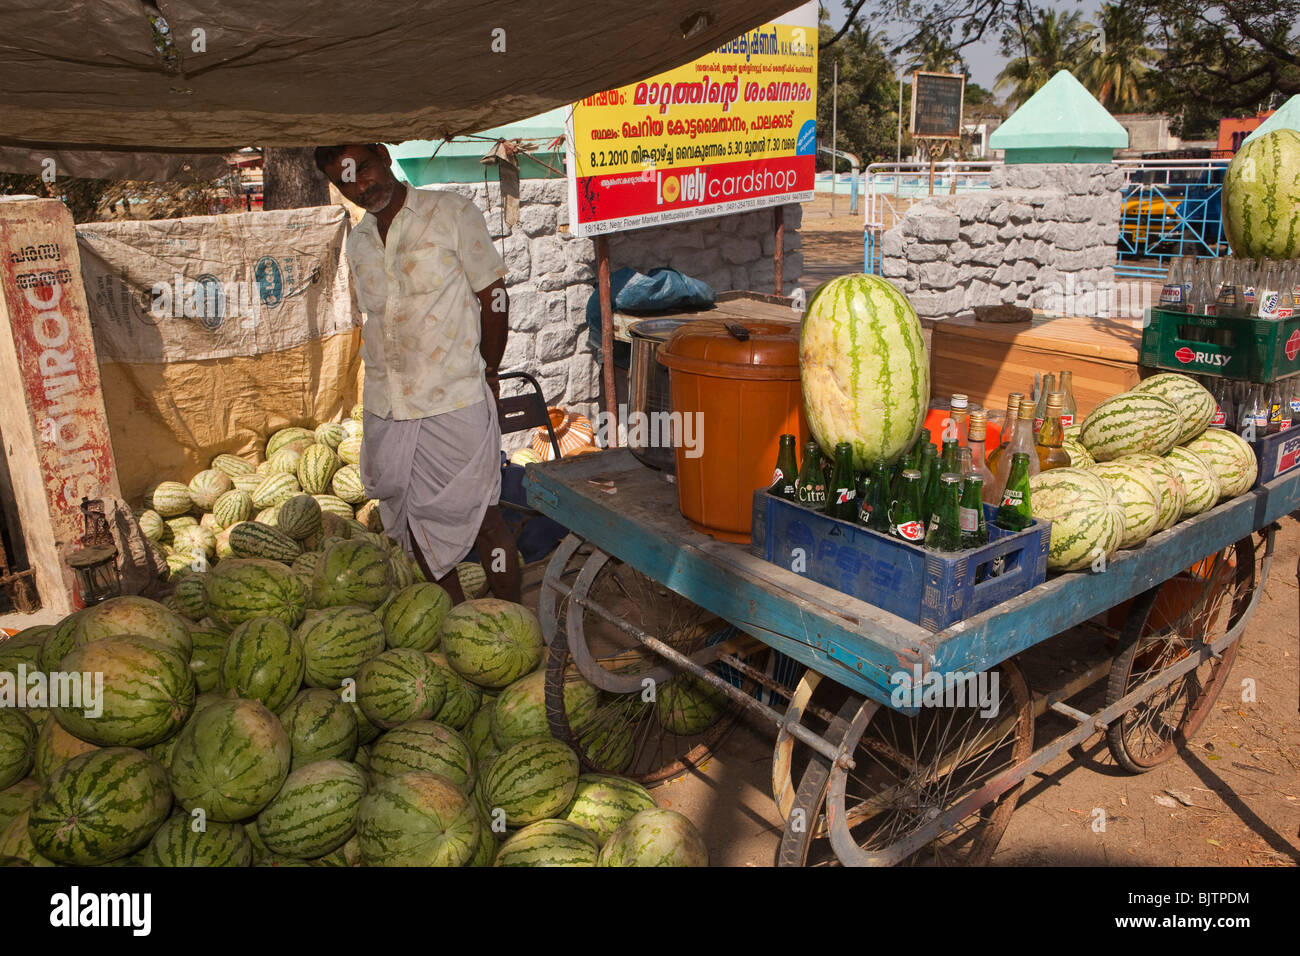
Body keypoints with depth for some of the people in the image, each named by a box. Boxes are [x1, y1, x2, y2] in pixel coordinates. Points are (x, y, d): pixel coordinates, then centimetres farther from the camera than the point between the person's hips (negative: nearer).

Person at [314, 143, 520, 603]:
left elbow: (494, 298, -2)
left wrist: (485, 375, 4)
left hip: (453, 403, -6)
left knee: (480, 518, 0)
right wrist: (389, 385, 14)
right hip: (385, 407, 6)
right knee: (414, 519, 13)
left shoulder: (451, 213, -4)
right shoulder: (357, 242, 12)